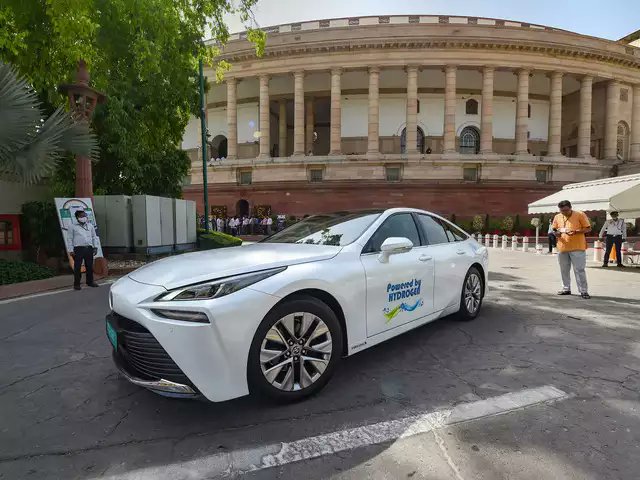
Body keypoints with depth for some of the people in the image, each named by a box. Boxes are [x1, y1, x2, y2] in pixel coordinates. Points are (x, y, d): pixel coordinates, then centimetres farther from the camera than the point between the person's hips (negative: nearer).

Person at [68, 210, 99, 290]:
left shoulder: (90, 226, 16)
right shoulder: (73, 227, 5)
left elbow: (94, 237, 18)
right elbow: (70, 239, 3)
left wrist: (95, 247, 9)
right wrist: (71, 250, -4)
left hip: (89, 248, 3)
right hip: (78, 249, -3)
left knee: (90, 266, 8)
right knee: (77, 267, -2)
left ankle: (90, 281, 19)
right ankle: (76, 284, 5)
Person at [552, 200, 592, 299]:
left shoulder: (580, 215, -4)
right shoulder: (557, 217, 8)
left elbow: (588, 229, -3)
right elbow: (554, 230, 16)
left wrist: (575, 231, -19)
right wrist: (556, 233, -7)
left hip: (577, 248, -4)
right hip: (562, 248, 4)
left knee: (579, 270, -4)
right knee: (564, 270, 11)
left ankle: (583, 291, 3)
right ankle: (566, 289, 23)